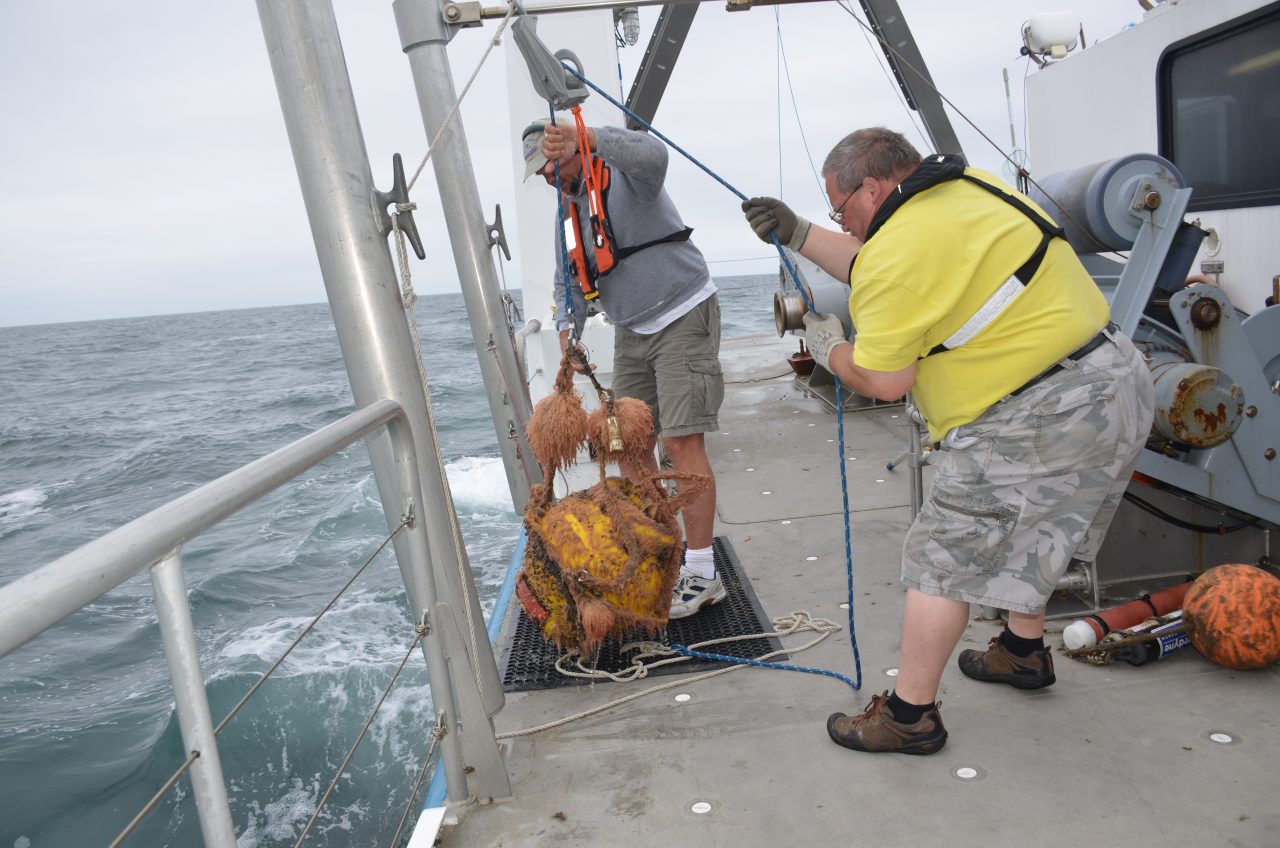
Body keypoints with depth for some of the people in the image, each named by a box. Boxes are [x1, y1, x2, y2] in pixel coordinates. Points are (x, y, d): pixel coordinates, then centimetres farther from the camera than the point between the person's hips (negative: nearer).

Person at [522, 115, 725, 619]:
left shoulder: (624, 175, -9)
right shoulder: (568, 213, 13)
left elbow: (653, 154, -34)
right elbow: (569, 284, 15)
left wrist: (585, 136, -47)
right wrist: (566, 336, -4)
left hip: (682, 317, -8)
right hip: (632, 332, 8)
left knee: (681, 442, -14)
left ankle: (702, 575, -9)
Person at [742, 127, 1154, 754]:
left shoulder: (899, 249, -20)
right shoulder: (969, 187, 11)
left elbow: (884, 382, -16)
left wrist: (828, 349, 2)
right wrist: (798, 233, 21)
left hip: (1043, 417, -11)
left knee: (943, 558, -1)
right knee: (1022, 528, 29)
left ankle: (910, 715, 10)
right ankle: (1024, 651, 48)